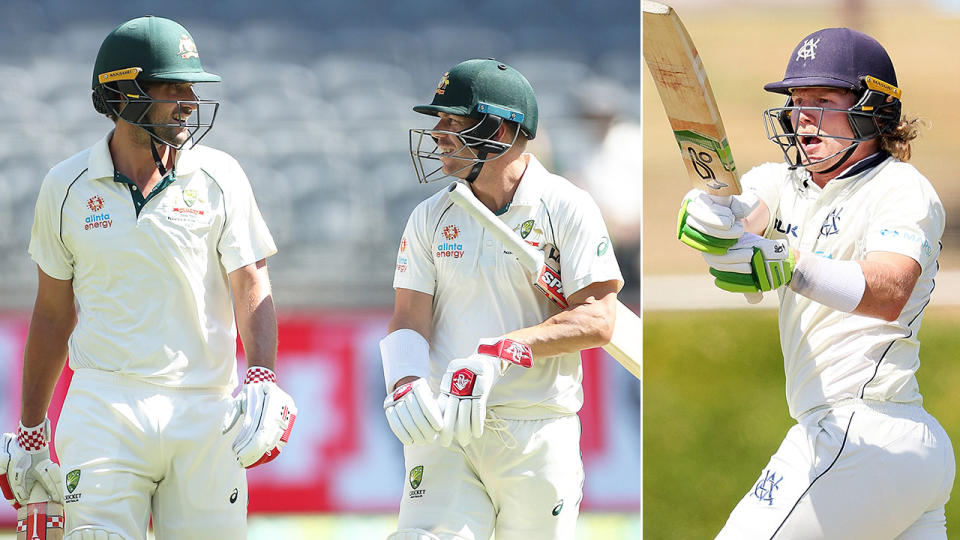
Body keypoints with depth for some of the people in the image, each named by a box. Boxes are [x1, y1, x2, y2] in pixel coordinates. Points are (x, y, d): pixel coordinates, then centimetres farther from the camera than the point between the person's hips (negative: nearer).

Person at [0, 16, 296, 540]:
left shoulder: (219, 177, 4)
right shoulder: (67, 187, 5)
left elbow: (251, 288, -1)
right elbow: (53, 311, 13)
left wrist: (262, 377, -19)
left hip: (205, 414, 1)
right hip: (104, 411, -1)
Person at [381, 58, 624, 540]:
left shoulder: (566, 208, -2)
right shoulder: (431, 217, 9)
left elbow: (596, 322, -9)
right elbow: (409, 319, 4)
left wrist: (500, 354, -21)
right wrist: (405, 383, -18)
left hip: (537, 435, -2)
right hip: (445, 428, 2)